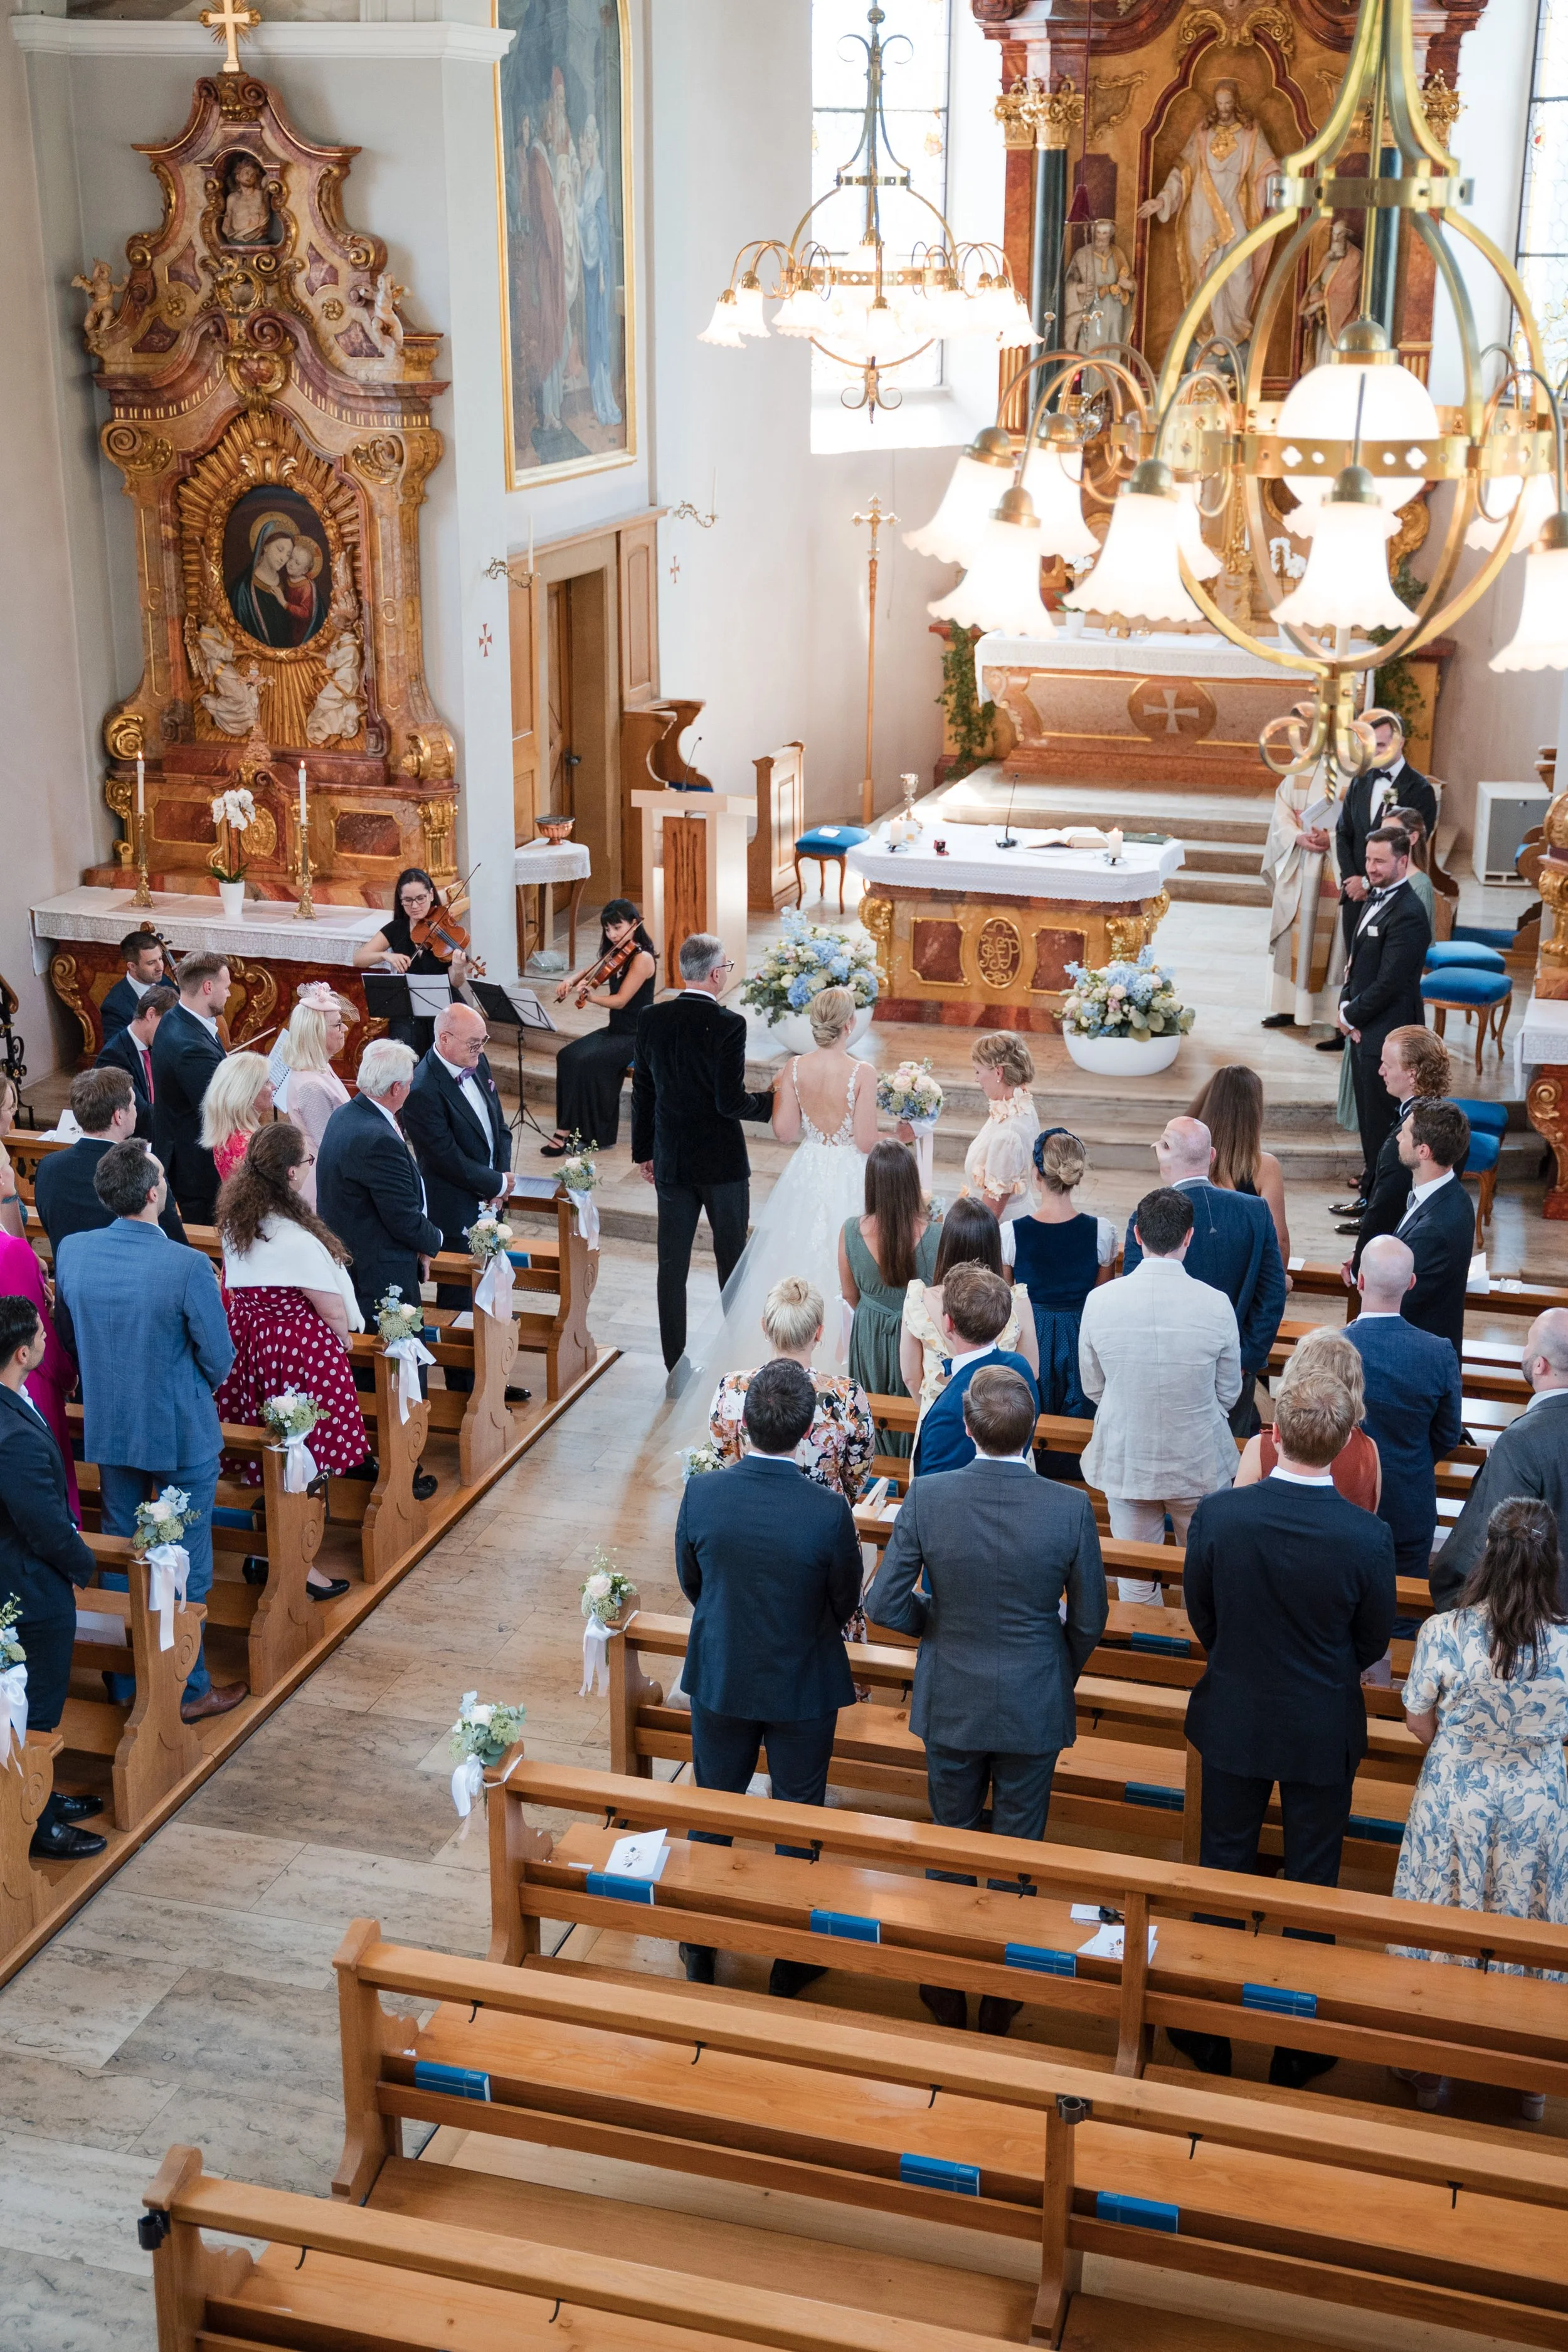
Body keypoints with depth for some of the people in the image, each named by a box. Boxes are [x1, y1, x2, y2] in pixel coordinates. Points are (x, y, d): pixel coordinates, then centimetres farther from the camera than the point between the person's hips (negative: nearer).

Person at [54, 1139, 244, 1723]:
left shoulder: (71, 1253, -11)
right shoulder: (188, 1266, -26)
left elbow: (71, 1338, 4)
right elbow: (219, 1360, -15)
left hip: (108, 1428, 5)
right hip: (181, 1432, -5)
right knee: (186, 1565, 10)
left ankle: (125, 1681, 33)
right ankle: (188, 1690, 20)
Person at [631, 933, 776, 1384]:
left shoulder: (652, 1019, -1)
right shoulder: (728, 1025, -16)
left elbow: (642, 1091, 5)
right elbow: (731, 1103, -19)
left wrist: (643, 1151, 14)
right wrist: (776, 1102, -3)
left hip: (670, 1161, 4)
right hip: (722, 1161, -4)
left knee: (672, 1267, 7)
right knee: (733, 1262, 10)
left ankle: (676, 1369, 11)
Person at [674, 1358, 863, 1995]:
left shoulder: (701, 1494, -20)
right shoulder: (828, 1512, -26)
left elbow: (691, 1583, -3)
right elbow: (846, 1602, -10)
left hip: (719, 1678, 2)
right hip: (802, 1687, -2)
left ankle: (700, 1946, 39)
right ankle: (793, 1957, 33)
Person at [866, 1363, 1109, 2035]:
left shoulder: (928, 1497, -19)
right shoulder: (1071, 1509, -20)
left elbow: (884, 1606, -14)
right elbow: (1089, 1621, -8)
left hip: (950, 1704, 1)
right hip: (1034, 1710, -1)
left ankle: (946, 1993, 36)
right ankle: (1001, 1999, 32)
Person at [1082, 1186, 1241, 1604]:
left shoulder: (1099, 1301, -15)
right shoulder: (1216, 1305, -17)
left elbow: (1093, 1388, 0)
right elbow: (1228, 1394, -3)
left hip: (1124, 1462, 1)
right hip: (1199, 1462, -1)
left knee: (1135, 1582, 16)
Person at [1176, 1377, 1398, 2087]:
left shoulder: (1216, 1515, -19)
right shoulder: (1368, 1538, -22)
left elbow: (1200, 1611, -3)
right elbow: (1373, 1642, -7)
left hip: (1233, 1718, 1)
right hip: (1324, 1731, -1)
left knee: (1223, 1867, 17)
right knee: (1312, 1878, 15)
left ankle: (1208, 2038, 31)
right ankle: (1298, 2049, 29)